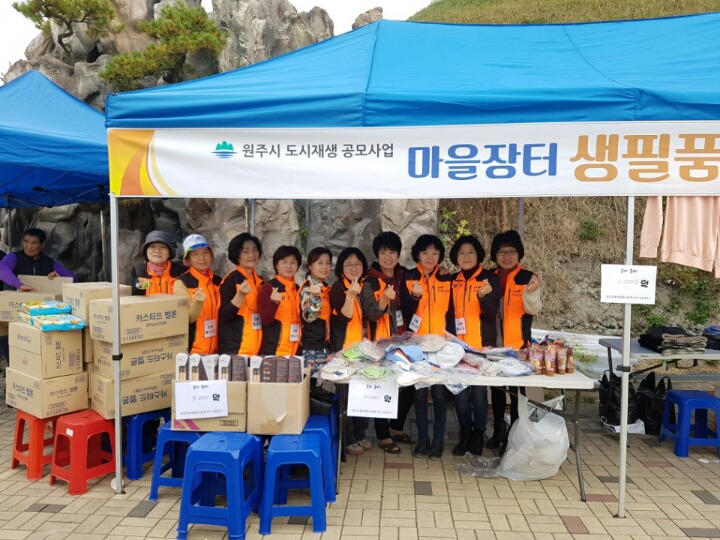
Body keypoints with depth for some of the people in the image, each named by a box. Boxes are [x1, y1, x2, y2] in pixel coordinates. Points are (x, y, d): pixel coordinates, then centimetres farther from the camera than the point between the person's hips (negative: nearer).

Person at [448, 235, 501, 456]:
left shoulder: (489, 279, -2)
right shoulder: (452, 280, 10)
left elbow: (491, 313, -10)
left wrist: (485, 296, -29)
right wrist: (449, 338, 1)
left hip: (481, 345, -3)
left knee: (478, 392, -1)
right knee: (460, 392, 4)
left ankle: (478, 434, 16)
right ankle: (465, 434, 19)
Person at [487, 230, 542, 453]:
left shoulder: (528, 278, -4)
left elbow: (534, 309, -17)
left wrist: (531, 293, -36)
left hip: (517, 343, -4)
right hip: (494, 342, 4)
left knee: (516, 388, 0)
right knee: (496, 387, 12)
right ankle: (498, 431, 25)